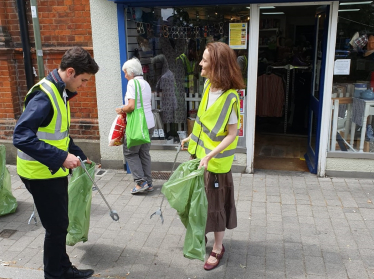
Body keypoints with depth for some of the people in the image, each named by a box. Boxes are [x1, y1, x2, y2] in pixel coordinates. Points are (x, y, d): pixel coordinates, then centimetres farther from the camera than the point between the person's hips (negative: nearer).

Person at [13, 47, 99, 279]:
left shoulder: (61, 93, 7)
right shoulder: (44, 95, -23)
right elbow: (22, 137, -31)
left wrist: (80, 156, 18)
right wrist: (61, 157, -33)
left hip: (55, 172, 9)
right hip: (41, 174, -9)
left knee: (59, 225, 19)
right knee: (57, 227, 4)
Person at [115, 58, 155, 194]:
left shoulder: (132, 83, -11)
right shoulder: (146, 83, 15)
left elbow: (131, 106, -19)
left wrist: (121, 110, -1)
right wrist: (125, 109, 15)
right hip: (149, 124, 8)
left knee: (130, 152, 5)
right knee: (144, 153, 14)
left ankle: (141, 182, 0)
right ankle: (148, 183, 17)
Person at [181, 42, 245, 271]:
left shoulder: (230, 98, -26)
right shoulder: (209, 85, -2)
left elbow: (232, 134, -22)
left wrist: (209, 156, -29)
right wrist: (192, 137, 15)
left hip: (215, 160, -7)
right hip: (200, 152, 8)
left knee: (215, 203, 8)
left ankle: (218, 248, 28)